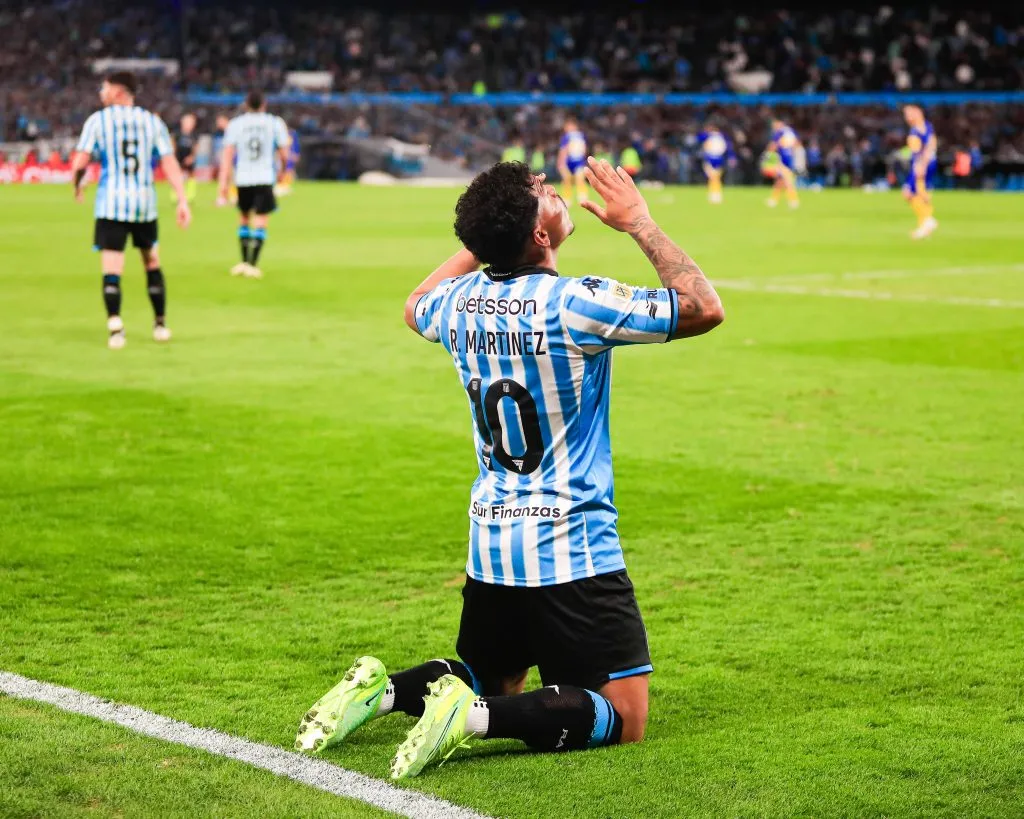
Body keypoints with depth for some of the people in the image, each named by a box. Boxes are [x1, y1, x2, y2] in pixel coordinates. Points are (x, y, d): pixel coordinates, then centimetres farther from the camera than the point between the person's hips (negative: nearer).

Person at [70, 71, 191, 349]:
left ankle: (115, 327, -19)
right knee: (152, 264, 18)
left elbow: (79, 163, -6)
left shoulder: (97, 120, -1)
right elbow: (170, 163, 0)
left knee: (112, 269, -5)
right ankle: (160, 325, 23)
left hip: (111, 202, -3)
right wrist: (183, 201, -1)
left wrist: (77, 187, 14)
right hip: (145, 201, 3)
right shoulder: (152, 121, 7)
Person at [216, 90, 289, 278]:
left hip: (242, 178, 2)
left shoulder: (235, 124, 3)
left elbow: (227, 155, -3)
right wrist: (282, 170, 25)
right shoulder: (275, 123, 3)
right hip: (265, 178, -2)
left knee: (244, 218, 18)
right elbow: (284, 154, 4)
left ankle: (244, 262, 21)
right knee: (260, 222, -1)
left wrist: (223, 184, -4)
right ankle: (252, 264, -9)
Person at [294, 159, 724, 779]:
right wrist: (640, 223, -5)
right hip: (573, 552, -7)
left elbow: (415, 309, 26)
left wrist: (484, 239, 23)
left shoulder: (460, 302, 0)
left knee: (494, 682, 27)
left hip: (490, 545, 7)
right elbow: (704, 308, -13)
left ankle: (382, 692, 0)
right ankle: (473, 716, -23)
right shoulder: (574, 305, -19)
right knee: (624, 721, -2)